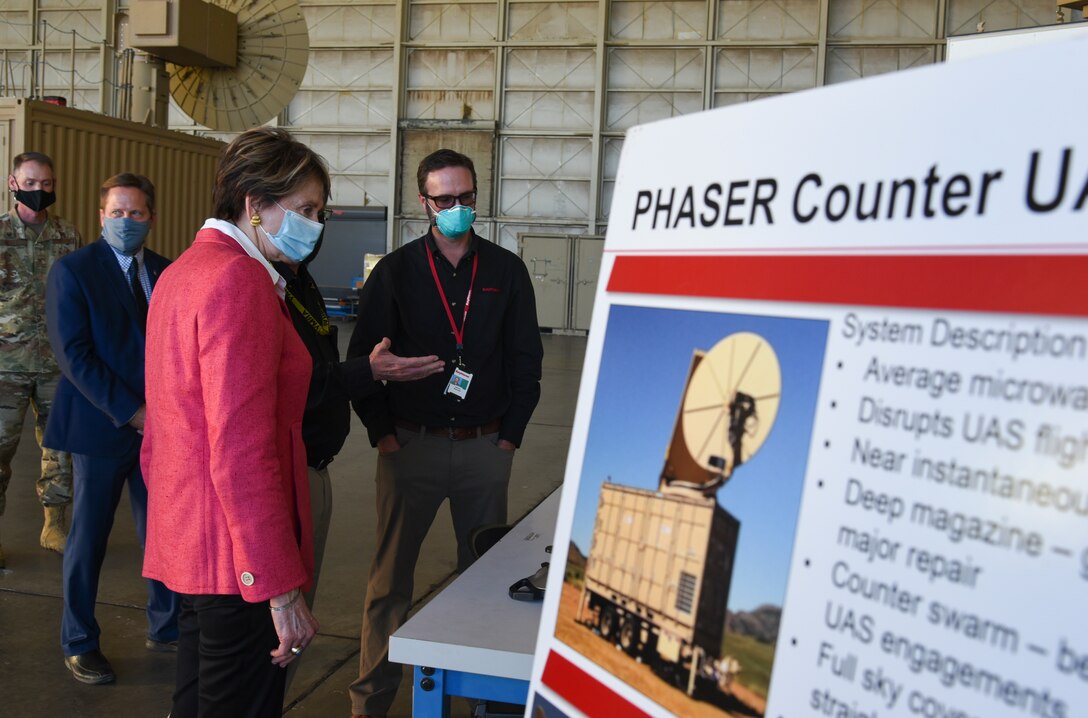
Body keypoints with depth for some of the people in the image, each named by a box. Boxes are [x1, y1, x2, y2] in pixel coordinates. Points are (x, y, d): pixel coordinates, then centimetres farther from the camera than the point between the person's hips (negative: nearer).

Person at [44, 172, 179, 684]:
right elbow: (73, 354, -12)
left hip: (160, 428, 4)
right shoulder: (72, 271, -5)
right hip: (101, 428, -4)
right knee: (88, 539, 8)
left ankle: (167, 628, 28)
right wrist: (129, 411, -17)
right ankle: (79, 644, 25)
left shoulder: (166, 272, 8)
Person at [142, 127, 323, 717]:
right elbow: (242, 449, -24)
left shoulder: (182, 271, 14)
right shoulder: (241, 279, -18)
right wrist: (281, 588, -22)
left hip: (186, 536, 10)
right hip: (240, 556, -10)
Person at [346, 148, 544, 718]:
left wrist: (511, 432, 0)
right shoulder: (395, 272, 2)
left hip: (486, 447, 1)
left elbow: (526, 359, 7)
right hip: (409, 445, -1)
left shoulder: (506, 271, 5)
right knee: (390, 576, 6)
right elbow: (363, 358, 1)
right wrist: (382, 432, -6)